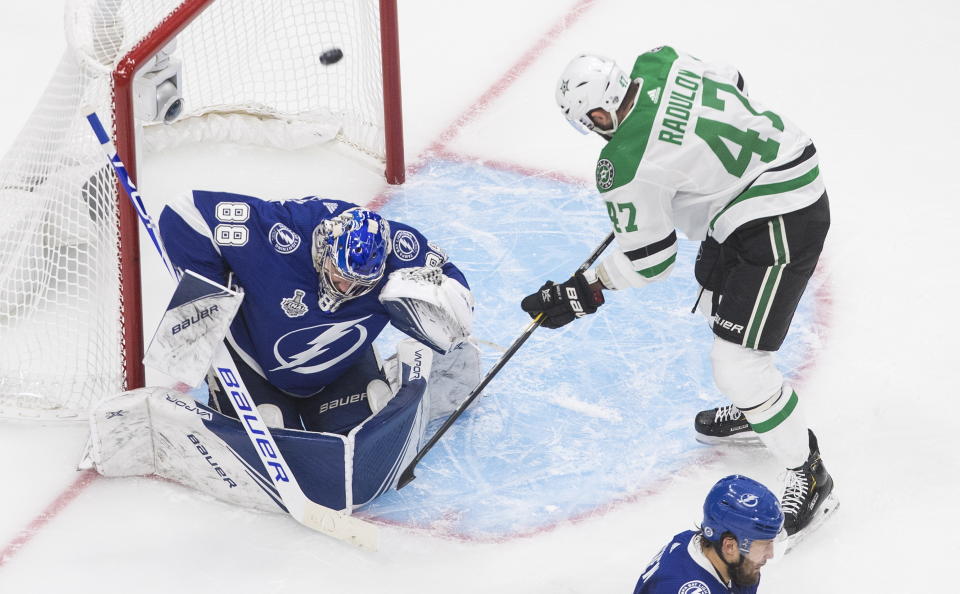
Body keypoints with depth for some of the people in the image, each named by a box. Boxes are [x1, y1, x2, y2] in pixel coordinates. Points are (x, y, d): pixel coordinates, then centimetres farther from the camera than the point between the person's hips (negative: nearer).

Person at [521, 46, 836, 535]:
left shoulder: (626, 166, -24)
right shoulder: (659, 64, -4)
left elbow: (648, 257, -13)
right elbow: (731, 83, 15)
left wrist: (585, 291, 1)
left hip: (780, 226, -11)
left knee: (737, 364, -7)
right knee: (717, 301, 29)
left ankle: (808, 476, 8)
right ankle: (752, 410, 52)